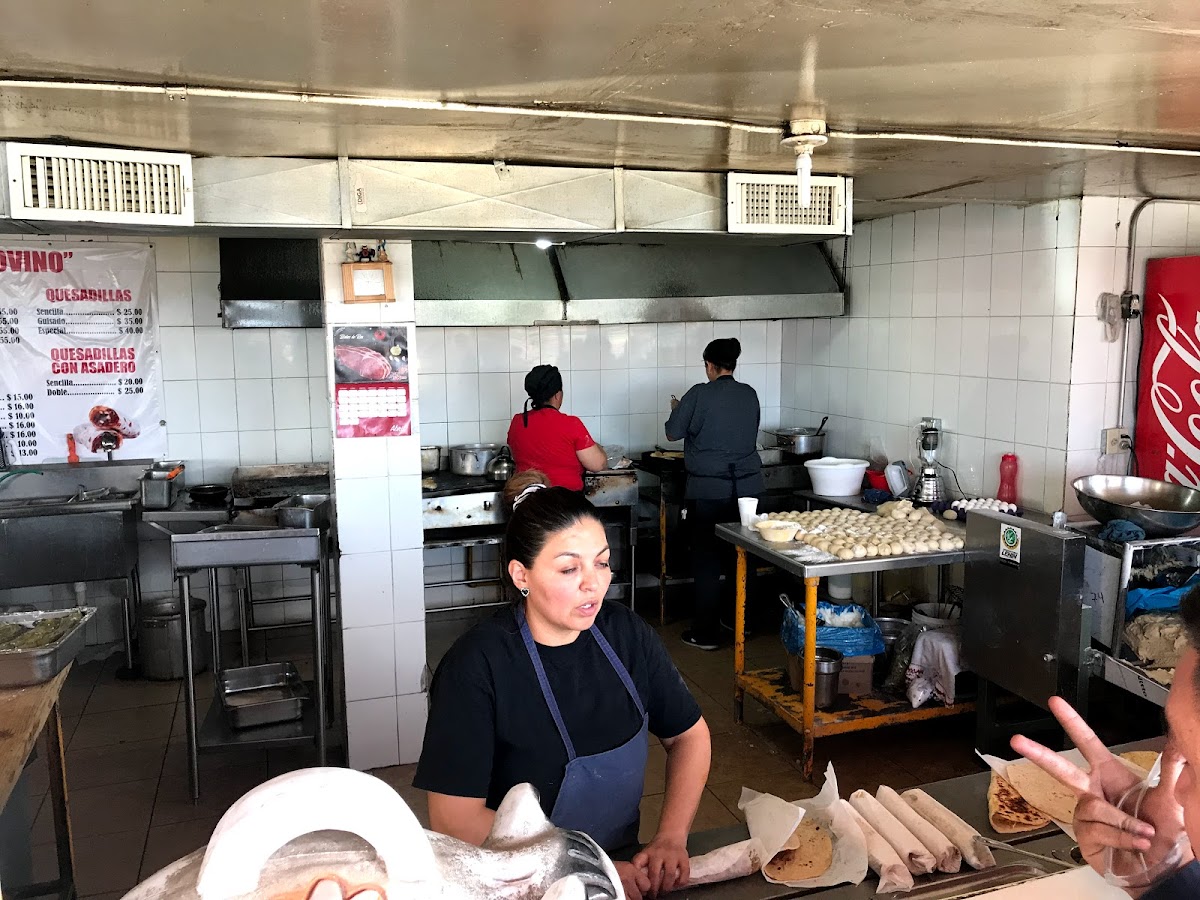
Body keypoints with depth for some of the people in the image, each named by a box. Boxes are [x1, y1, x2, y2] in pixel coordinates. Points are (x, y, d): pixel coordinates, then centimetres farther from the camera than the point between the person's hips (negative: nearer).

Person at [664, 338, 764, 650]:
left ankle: (706, 633, 8)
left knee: (706, 560, 4)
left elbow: (673, 432, -2)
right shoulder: (749, 394, 4)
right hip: (747, 486, 5)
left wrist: (677, 409, 17)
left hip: (708, 490, -5)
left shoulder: (699, 395, -10)